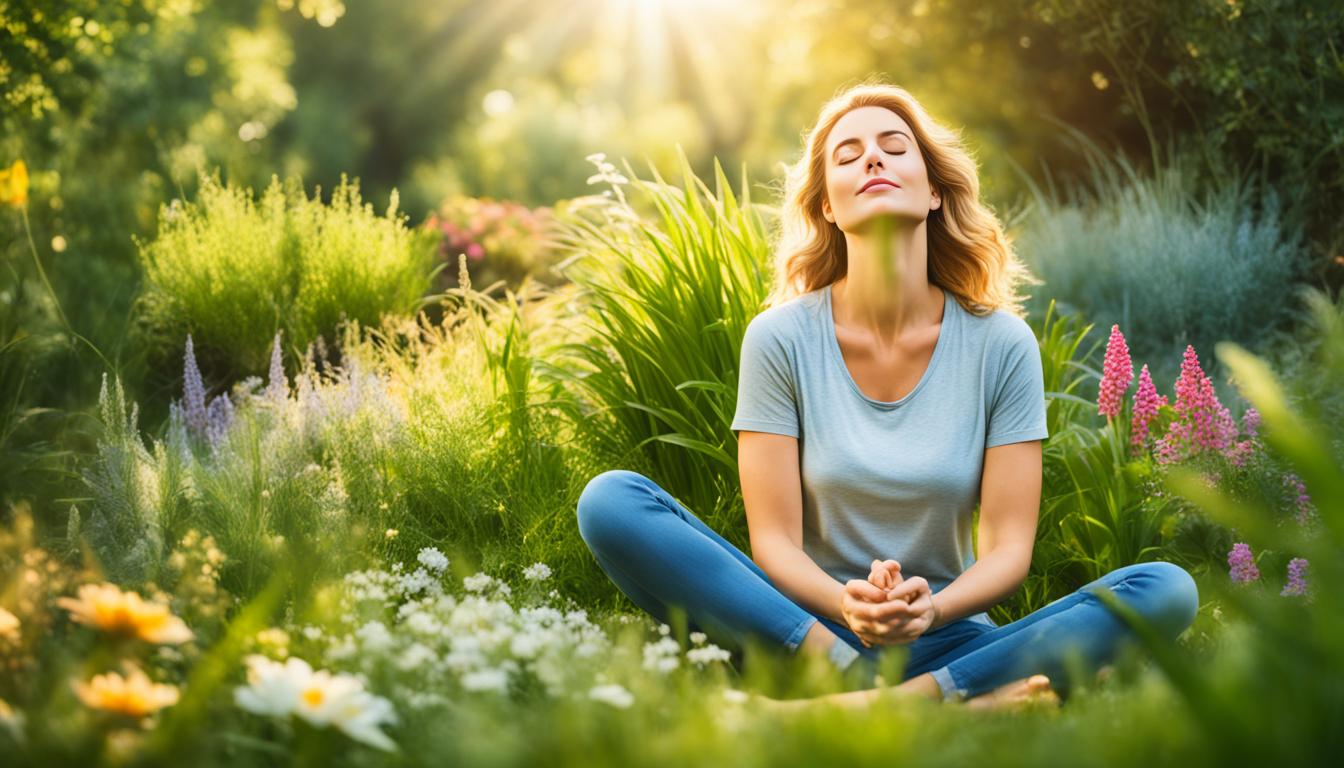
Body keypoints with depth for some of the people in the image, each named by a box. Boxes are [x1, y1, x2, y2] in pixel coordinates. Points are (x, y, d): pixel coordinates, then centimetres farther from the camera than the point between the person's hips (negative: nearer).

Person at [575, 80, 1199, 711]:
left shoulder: (1002, 345, -1)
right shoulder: (781, 339, -3)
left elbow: (1009, 546, -3)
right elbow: (773, 541, -6)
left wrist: (931, 609, -25)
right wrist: (846, 605, -28)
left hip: (944, 640, 1)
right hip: (804, 629, -1)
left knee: (1167, 590, -22)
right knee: (611, 500, -24)